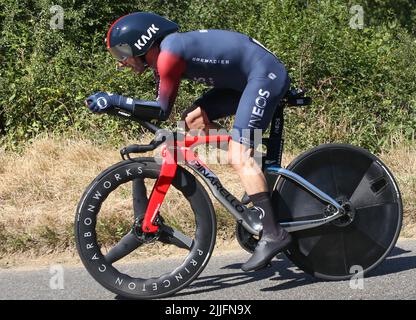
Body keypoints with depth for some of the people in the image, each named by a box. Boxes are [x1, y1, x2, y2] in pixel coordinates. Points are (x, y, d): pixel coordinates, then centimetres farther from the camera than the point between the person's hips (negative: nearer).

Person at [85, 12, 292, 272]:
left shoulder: (169, 53, -19)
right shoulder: (163, 54, 10)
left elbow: (162, 110, -18)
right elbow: (159, 108, 13)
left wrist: (114, 101, -18)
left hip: (267, 74, -10)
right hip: (246, 79, 10)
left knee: (239, 158, -16)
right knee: (193, 119, 8)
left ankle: (273, 234, -16)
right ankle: (257, 183, 11)